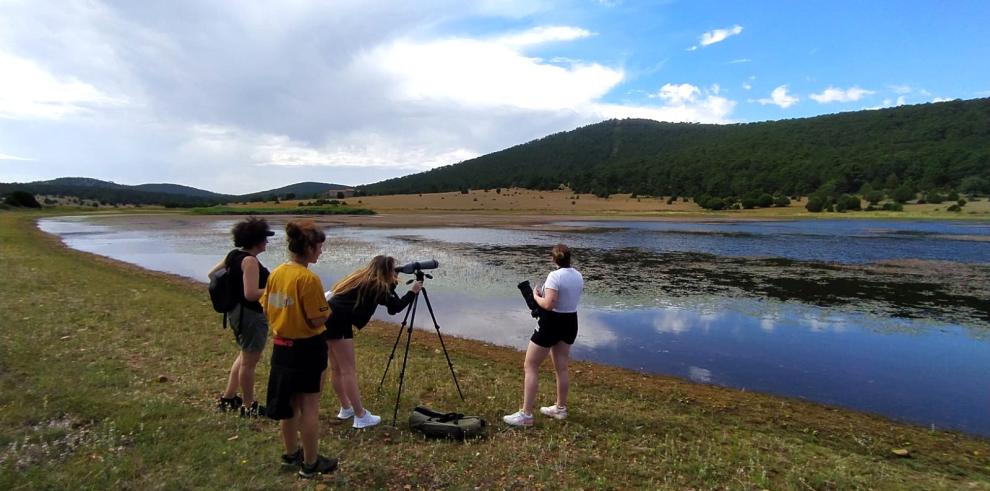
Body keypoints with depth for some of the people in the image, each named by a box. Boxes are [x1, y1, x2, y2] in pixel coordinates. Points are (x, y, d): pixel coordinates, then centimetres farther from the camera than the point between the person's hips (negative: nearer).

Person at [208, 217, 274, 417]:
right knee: (249, 361, 5)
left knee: (245, 356, 25)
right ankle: (249, 406, 19)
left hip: (237, 311, 10)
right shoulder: (250, 261, -23)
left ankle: (228, 398, 35)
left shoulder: (233, 255, 4)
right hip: (251, 314, -10)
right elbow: (251, 294, -29)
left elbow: (212, 273, 17)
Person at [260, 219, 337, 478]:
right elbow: (317, 320, -21)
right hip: (307, 348, -7)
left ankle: (291, 454, 35)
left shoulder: (276, 273, 1)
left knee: (289, 404, 20)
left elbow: (267, 309, 10)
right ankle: (310, 463, 18)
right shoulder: (309, 278, -22)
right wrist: (327, 307, -2)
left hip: (281, 346, 7)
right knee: (309, 407, 6)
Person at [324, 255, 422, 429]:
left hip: (329, 318, 9)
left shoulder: (362, 279, 19)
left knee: (336, 368, 16)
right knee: (348, 370, -5)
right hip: (338, 322, -9)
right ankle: (361, 417, 2)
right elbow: (396, 306, -2)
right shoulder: (376, 285, -5)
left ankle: (346, 409, 28)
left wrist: (392, 284, 21)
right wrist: (413, 292, 10)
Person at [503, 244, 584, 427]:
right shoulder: (578, 276, 4)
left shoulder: (555, 276, -20)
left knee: (530, 366, 1)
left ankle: (526, 414, 0)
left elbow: (548, 304, -27)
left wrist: (536, 296, -8)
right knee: (561, 368, 19)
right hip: (570, 322, 8)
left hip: (552, 322, -8)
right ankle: (560, 408, 31)